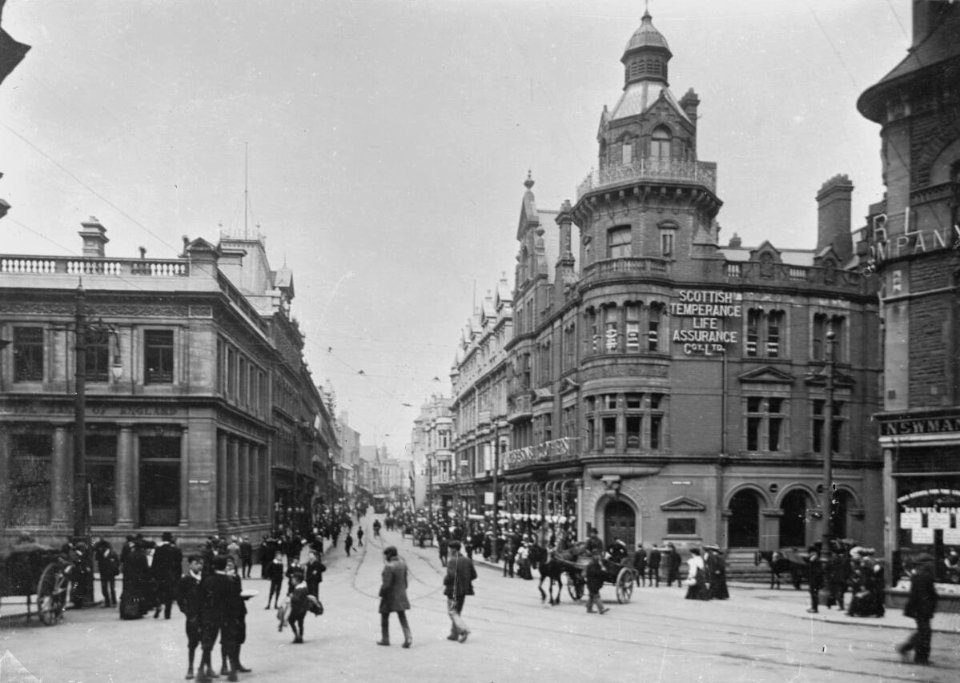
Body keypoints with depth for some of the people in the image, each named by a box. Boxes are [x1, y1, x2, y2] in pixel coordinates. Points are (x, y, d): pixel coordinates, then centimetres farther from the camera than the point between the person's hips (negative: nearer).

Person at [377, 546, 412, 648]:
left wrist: (381, 594, -8)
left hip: (390, 596, -6)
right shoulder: (403, 564, 1)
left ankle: (385, 639, 21)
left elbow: (386, 584, -22)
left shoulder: (389, 567, -22)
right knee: (402, 617, 9)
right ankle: (408, 638, -4)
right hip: (401, 595, 6)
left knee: (384, 617, 13)